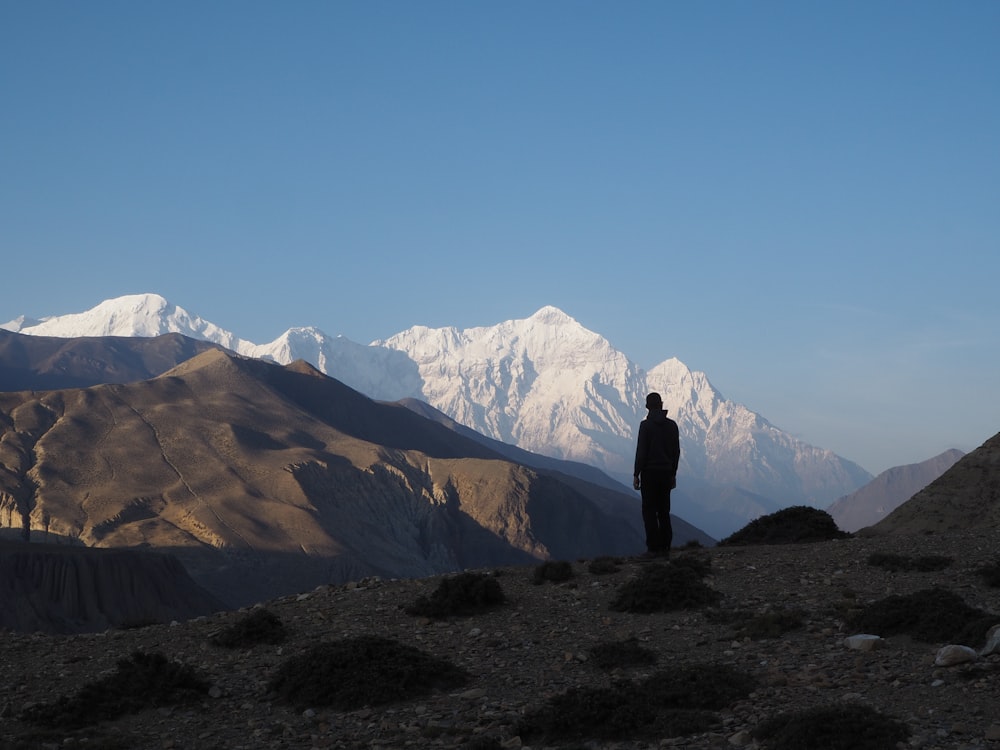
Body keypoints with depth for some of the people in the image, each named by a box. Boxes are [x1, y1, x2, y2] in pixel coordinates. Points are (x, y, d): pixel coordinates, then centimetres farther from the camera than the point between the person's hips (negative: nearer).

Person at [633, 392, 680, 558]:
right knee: (664, 511, 10)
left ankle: (653, 548, -5)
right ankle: (665, 548, 7)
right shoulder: (672, 425, 6)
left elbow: (641, 451, -12)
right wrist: (673, 474, 17)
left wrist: (636, 474, -6)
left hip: (650, 471, -5)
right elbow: (676, 451, 9)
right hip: (666, 473, 5)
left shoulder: (646, 425, -10)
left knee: (649, 511, -1)